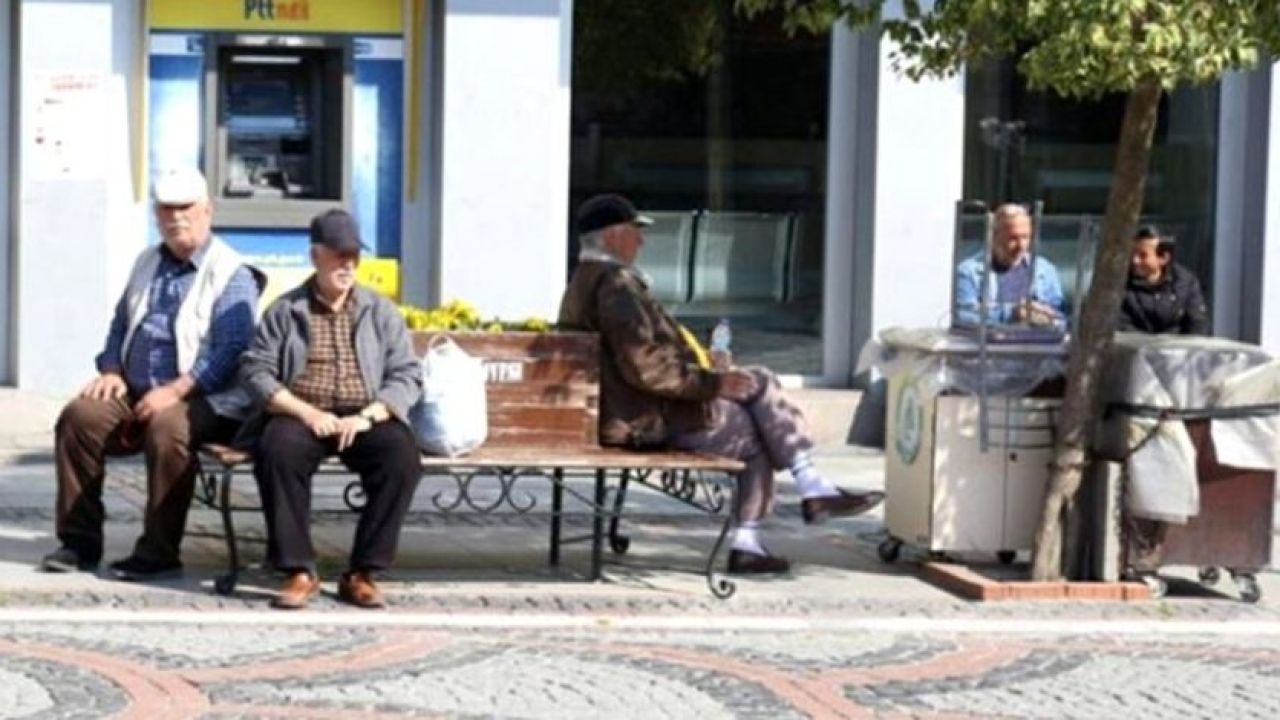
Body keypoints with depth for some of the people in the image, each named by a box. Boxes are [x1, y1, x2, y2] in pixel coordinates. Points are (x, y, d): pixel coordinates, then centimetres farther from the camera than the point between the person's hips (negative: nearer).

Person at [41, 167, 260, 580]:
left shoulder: (230, 274, -5)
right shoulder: (147, 263, 19)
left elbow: (231, 351, -16)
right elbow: (120, 324, 26)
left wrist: (175, 391, -23)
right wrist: (111, 371, 6)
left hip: (204, 401, -7)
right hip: (137, 394, 7)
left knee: (166, 427, -37)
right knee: (79, 416, -17)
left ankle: (159, 552, -28)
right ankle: (80, 541, -9)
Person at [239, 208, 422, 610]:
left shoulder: (381, 311, 14)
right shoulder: (285, 310, 11)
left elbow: (407, 376, 6)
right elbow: (255, 370, 2)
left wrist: (367, 416, -12)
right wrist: (306, 412, -13)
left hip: (365, 418, 1)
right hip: (300, 414, -1)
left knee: (402, 456, -31)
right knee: (278, 451, -35)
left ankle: (363, 573, -23)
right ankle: (299, 571, -28)